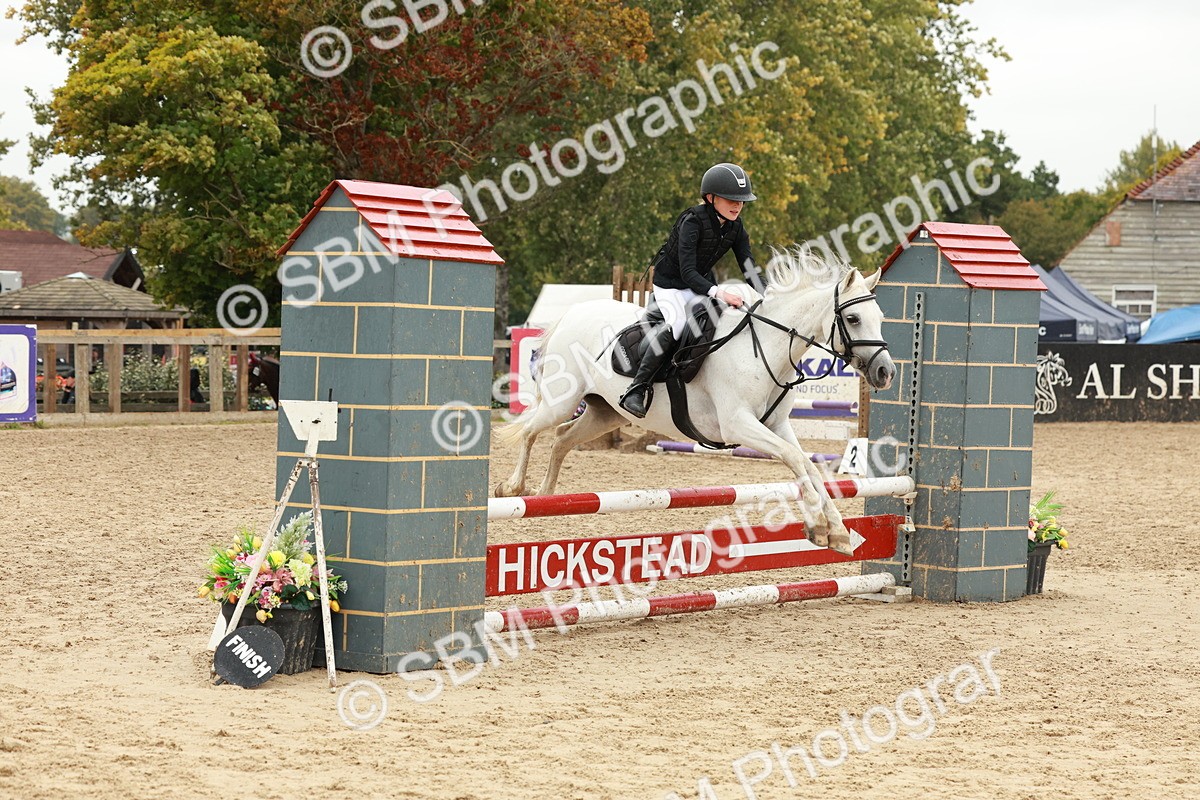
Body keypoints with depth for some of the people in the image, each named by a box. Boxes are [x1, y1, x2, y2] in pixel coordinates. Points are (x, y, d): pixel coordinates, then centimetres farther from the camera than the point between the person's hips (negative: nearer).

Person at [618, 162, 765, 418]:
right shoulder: (693, 221, -25)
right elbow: (687, 272, -32)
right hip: (670, 283, -7)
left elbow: (749, 270, -4)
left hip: (701, 283, 7)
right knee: (677, 325, -31)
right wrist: (717, 292, -47)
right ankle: (637, 388, -28)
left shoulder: (735, 228, -5)